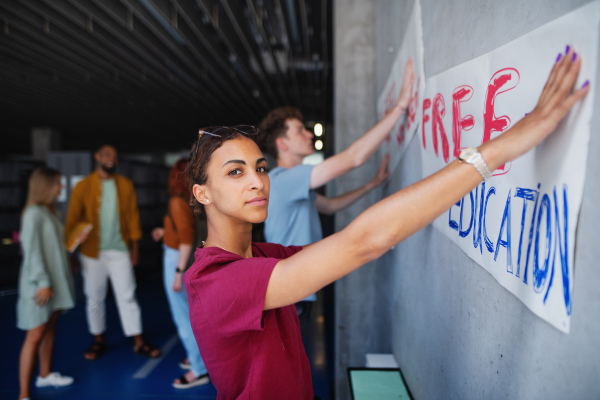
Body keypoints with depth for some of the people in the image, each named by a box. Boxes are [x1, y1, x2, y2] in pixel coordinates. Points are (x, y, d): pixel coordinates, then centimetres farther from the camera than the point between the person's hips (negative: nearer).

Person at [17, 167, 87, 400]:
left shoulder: (50, 212, 11)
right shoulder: (34, 213, -15)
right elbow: (32, 251, -19)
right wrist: (42, 282, -20)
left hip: (56, 281, 9)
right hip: (39, 285, -8)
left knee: (50, 327, 18)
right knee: (35, 335, -5)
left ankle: (45, 375, 35)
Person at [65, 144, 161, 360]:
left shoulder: (125, 185, 3)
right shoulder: (83, 187, -2)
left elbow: (133, 215, 5)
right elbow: (72, 221, -2)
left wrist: (134, 246, 3)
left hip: (120, 251, 1)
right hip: (92, 252, 0)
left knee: (127, 295, 3)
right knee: (94, 298, 11)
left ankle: (138, 341, 10)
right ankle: (98, 340, 27)